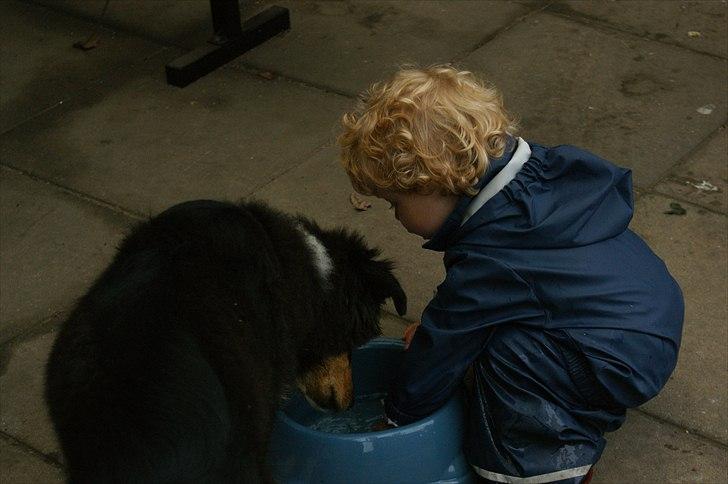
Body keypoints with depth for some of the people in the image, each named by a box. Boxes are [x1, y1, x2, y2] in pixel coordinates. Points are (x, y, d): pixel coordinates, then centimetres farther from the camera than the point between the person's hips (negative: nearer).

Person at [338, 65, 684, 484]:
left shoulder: (486, 262, -28)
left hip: (628, 363, -10)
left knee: (508, 354, -26)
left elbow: (441, 350, -17)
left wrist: (398, 417, 1)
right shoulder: (535, 171, -2)